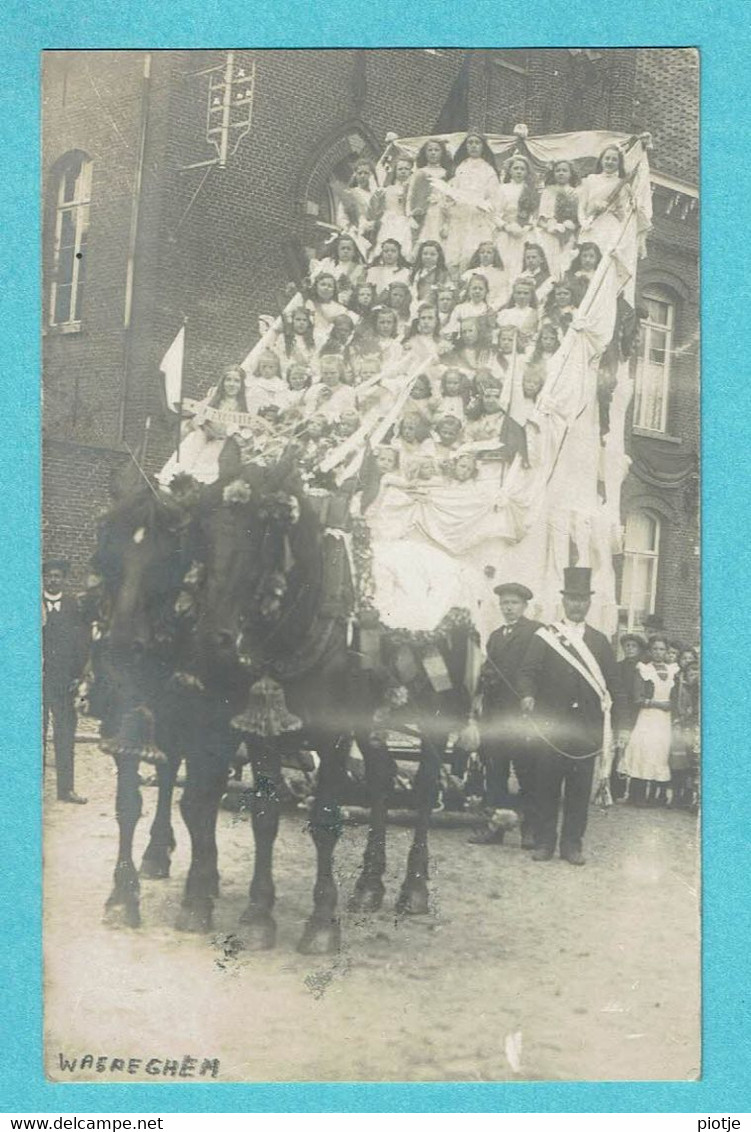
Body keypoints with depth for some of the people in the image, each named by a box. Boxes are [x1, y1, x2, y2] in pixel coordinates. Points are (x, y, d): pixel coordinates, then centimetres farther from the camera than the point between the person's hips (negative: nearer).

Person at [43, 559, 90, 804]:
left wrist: (78, 675, 0)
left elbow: (82, 643, 8)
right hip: (37, 679, -2)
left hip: (65, 680, 2)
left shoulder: (73, 606, 9)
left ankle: (66, 788, 10)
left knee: (65, 735, 4)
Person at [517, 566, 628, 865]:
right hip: (551, 725, -2)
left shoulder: (599, 641, 12)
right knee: (547, 785, 2)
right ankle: (544, 841, 12)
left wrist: (619, 724, 7)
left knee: (580, 787, 3)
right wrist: (528, 695, -25)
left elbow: (613, 685, 13)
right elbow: (528, 671, -3)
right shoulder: (544, 637, 5)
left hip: (587, 728, 2)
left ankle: (572, 844, 12)